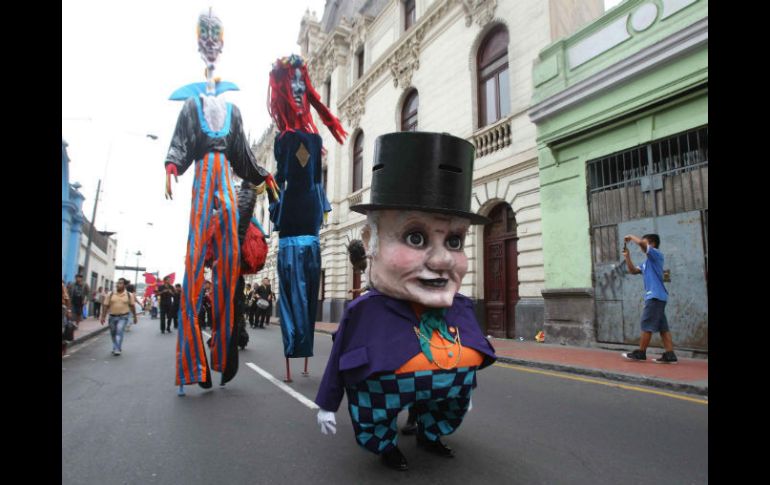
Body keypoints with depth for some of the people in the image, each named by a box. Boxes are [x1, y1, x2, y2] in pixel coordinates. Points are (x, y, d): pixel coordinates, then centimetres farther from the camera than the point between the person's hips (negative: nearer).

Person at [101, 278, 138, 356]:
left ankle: (117, 349, -17)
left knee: (119, 332, -18)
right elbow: (106, 306, 2)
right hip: (112, 317, 3)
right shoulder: (110, 294, 0)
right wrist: (103, 317, -3)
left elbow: (132, 306, 5)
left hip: (123, 317, -3)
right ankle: (116, 348, 32)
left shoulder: (129, 295, -1)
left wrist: (135, 317, 8)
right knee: (113, 333, 13)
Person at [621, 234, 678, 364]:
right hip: (655, 296, 9)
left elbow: (641, 242, -21)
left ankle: (640, 353, 3)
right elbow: (633, 270, 22)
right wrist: (627, 256, 13)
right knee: (662, 327, 6)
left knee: (647, 325, -3)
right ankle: (670, 355, 6)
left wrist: (631, 237, -4)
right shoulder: (647, 262, 19)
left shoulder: (657, 255, -7)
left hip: (655, 296, -9)